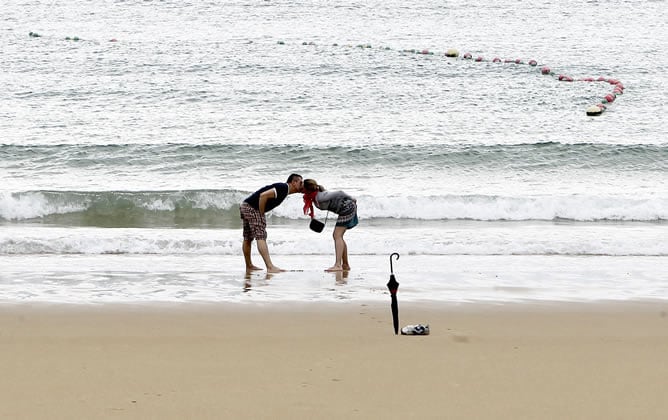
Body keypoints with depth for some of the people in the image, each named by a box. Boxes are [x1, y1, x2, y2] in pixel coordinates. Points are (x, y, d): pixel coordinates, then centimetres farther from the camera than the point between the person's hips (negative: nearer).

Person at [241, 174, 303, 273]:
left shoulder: (283, 189, 14)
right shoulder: (283, 188, -15)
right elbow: (263, 195, -25)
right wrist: (261, 215, -17)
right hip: (251, 208, -10)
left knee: (248, 238, 18)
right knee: (261, 237, -16)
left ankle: (249, 266, 28)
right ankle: (270, 267, -23)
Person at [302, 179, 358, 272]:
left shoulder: (320, 197, -27)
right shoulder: (314, 198, 0)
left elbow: (339, 193, -22)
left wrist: (351, 199, -8)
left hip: (347, 208, -10)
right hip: (346, 209, 10)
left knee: (337, 236, -16)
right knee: (337, 236, 14)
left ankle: (338, 265, -24)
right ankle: (345, 265, 19)